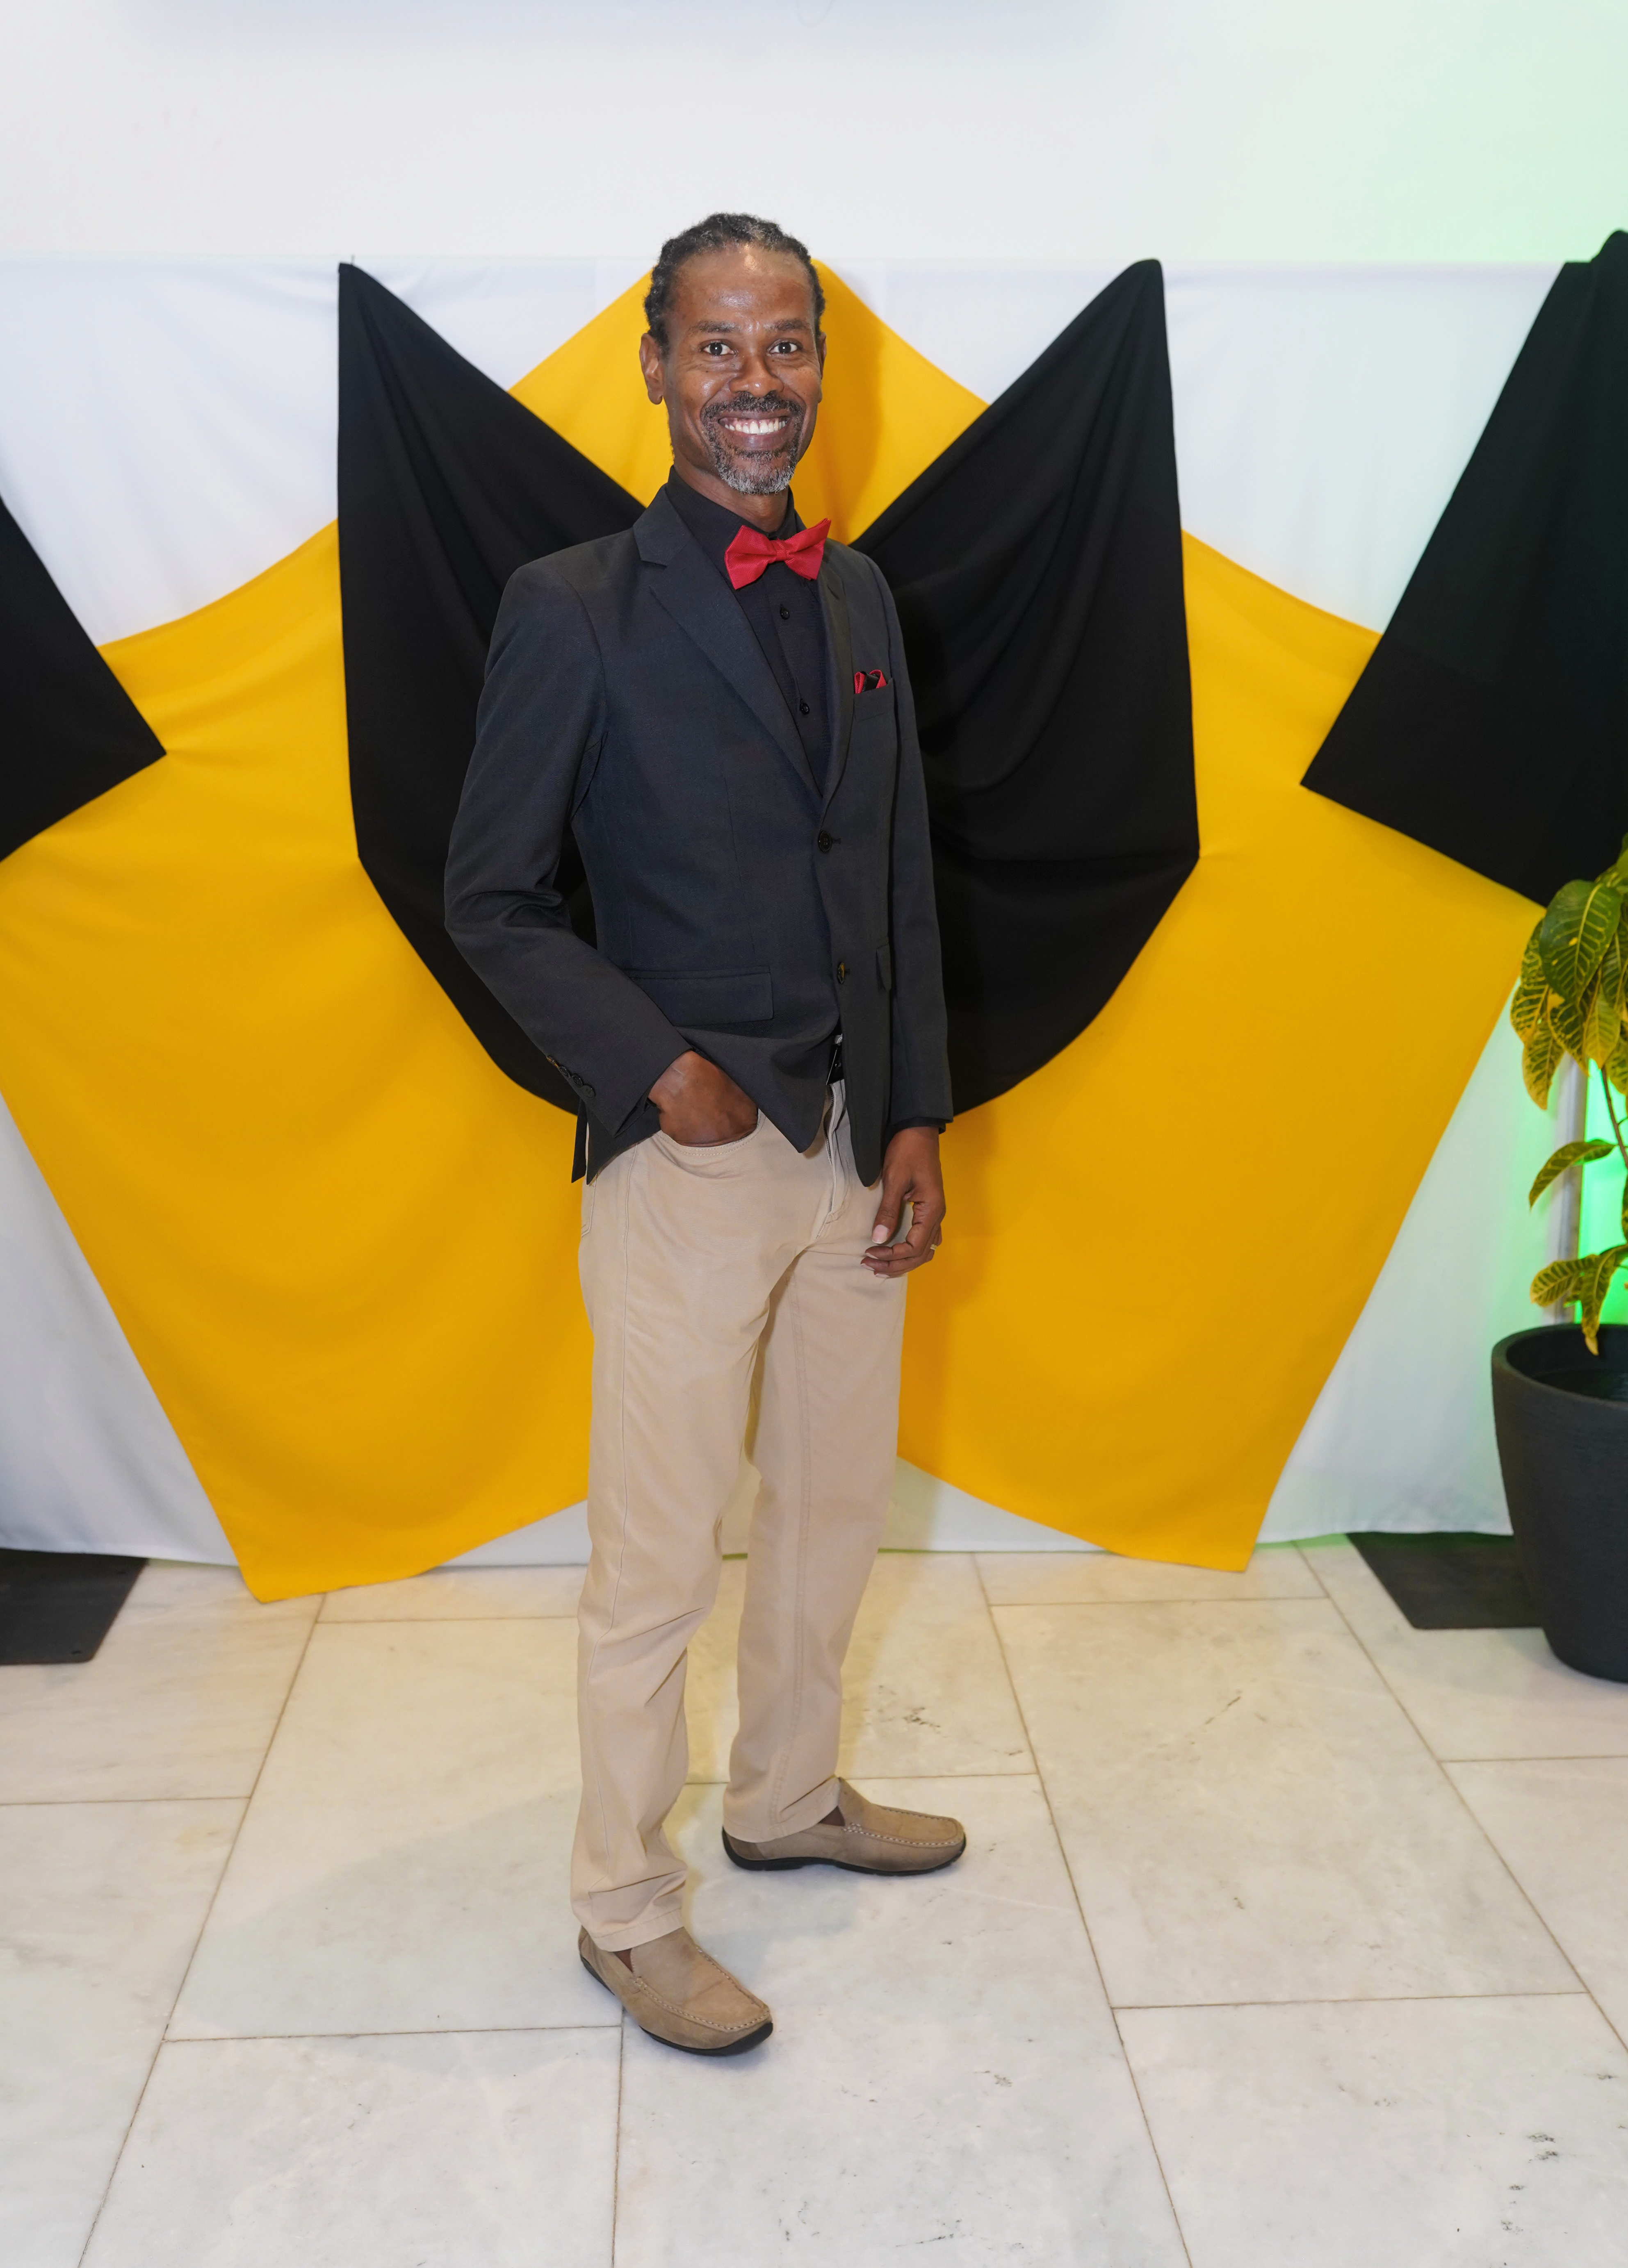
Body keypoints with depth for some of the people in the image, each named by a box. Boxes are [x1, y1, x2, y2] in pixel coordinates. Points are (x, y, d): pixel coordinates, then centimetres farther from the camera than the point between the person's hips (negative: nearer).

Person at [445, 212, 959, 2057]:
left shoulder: (859, 595, 10)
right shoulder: (572, 608, -8)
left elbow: (902, 878, 12)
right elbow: (492, 897, -5)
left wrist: (918, 1119, 6)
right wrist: (658, 1068, -14)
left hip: (853, 1149, 6)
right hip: (691, 1152, -6)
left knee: (833, 1514, 19)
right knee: (656, 1561, 4)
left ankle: (788, 1799, 42)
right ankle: (626, 1910, 25)